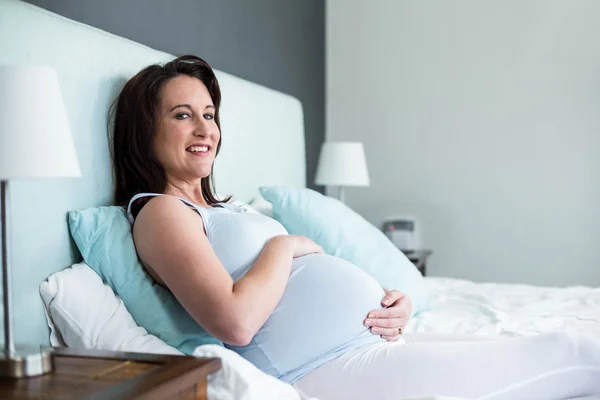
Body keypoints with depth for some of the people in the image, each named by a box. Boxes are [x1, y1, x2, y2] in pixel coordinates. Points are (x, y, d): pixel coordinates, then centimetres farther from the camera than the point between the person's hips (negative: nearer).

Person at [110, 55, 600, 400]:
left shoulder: (222, 211, 24)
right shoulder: (160, 212, -4)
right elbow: (236, 321, -20)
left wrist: (392, 305, 1)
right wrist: (284, 246, -5)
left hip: (378, 340, 9)